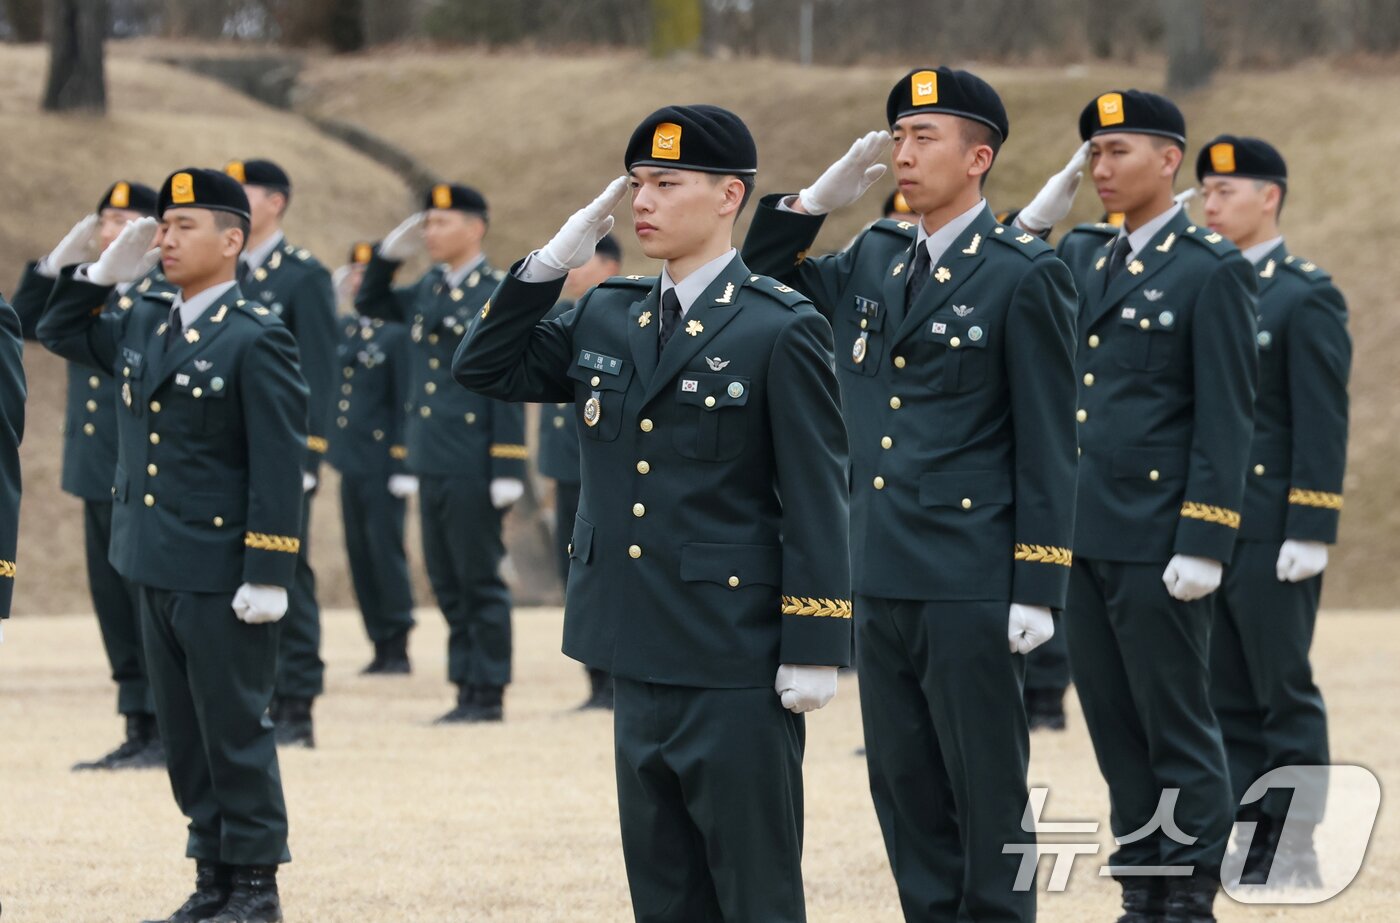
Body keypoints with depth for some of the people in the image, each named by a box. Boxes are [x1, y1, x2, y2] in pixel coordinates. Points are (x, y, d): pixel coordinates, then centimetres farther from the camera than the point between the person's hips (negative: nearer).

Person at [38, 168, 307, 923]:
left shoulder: (256, 339, -12)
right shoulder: (142, 323, 10)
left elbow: (279, 464, -15)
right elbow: (60, 331, 25)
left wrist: (267, 574, -18)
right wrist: (104, 270, 9)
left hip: (223, 575, -7)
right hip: (156, 569, 8)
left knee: (234, 729, 0)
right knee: (182, 731, 12)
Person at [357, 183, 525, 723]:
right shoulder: (428, 291, 11)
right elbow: (369, 304, 26)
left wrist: (507, 471, -15)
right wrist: (391, 252, 9)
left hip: (473, 468, -7)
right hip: (432, 464, 7)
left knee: (479, 579, -1)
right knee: (447, 582, 10)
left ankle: (489, 695, 4)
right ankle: (467, 688, 16)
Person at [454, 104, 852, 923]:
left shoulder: (781, 329, -9)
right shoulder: (606, 320, 10)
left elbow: (817, 499, -11)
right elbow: (484, 367, 13)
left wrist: (814, 651, -14)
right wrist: (556, 257, 2)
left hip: (736, 667, -7)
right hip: (641, 660, 7)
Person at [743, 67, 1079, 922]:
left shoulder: (1024, 275, -8)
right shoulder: (875, 259, 11)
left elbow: (1048, 444, -9)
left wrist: (1037, 589, -13)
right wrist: (820, 195, 6)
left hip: (972, 586, -7)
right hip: (882, 580, 7)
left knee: (987, 790, 1)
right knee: (905, 788, 11)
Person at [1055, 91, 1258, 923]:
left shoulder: (1213, 271, -5)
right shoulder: (1080, 257, 15)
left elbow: (1227, 417, -10)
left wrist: (1204, 544, -15)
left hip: (1157, 543, -6)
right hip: (1084, 536, 6)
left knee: (1177, 728, -1)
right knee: (1115, 728, 9)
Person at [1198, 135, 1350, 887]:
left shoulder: (1307, 297, -7)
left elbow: (1322, 423, -11)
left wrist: (1311, 532, -17)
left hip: (1271, 535, -7)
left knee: (1284, 696, -2)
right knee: (1224, 697, 8)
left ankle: (1293, 854, 3)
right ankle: (1240, 845, 12)